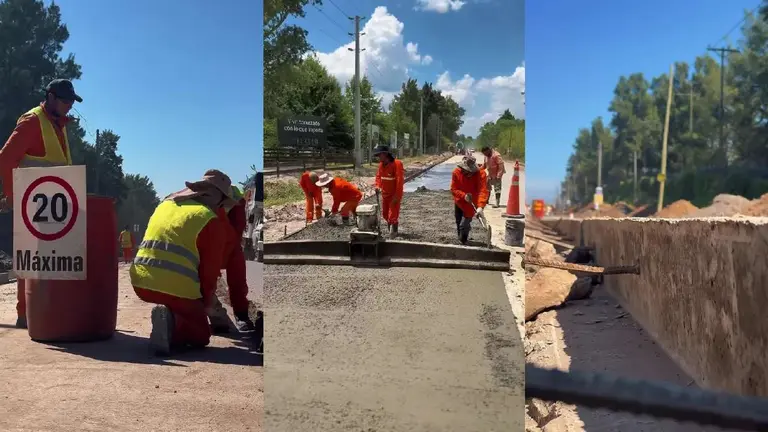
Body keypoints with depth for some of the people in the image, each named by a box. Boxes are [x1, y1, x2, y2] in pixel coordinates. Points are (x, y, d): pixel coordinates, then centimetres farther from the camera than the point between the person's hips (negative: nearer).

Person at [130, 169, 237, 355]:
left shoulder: (165, 204, 17)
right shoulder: (212, 221, -2)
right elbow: (210, 269, 0)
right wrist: (206, 303, 16)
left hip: (141, 283, 7)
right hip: (177, 288, -7)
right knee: (201, 336, 13)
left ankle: (171, 320, 10)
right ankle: (173, 322, -16)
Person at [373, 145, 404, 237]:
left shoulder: (397, 164, -21)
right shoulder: (381, 165, 2)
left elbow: (399, 181, -23)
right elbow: (378, 176, 13)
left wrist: (397, 196, -24)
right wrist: (378, 186, -7)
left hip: (394, 195, -8)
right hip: (385, 194, 8)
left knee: (393, 215, -8)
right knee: (385, 214, 16)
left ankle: (394, 232, 3)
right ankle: (391, 231, 33)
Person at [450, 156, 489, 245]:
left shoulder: (479, 173, -28)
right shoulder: (456, 172, -20)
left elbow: (483, 190, -36)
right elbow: (453, 189, -17)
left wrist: (480, 206, -50)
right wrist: (464, 196, -36)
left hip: (471, 203, -4)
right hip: (459, 202, 4)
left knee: (464, 225, -11)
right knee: (458, 223, 19)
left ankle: (463, 243, 9)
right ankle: (460, 239, 42)